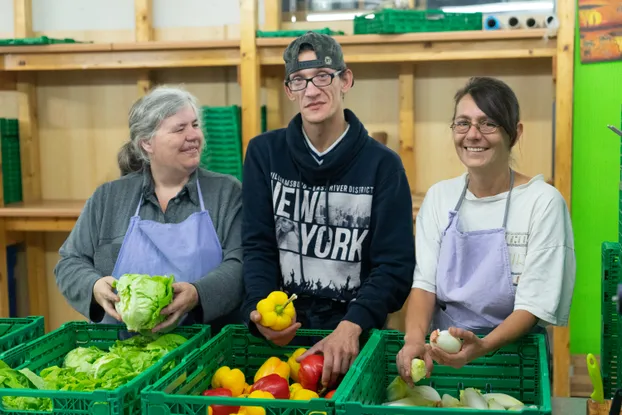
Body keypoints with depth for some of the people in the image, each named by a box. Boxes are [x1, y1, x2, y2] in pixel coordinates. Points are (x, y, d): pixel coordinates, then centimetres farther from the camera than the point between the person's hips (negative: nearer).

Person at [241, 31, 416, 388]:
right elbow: (258, 246, 2)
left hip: (355, 331, -1)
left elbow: (395, 265, -8)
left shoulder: (382, 164, -2)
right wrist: (260, 307, -17)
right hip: (282, 329, 2)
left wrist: (352, 326, -24)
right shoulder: (264, 153, 5)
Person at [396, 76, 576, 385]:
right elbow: (424, 282, 1)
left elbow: (534, 306, -9)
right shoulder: (439, 197, 7)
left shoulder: (543, 202, -6)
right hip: (442, 351, 4)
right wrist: (415, 338, -19)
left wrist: (482, 346, -26)